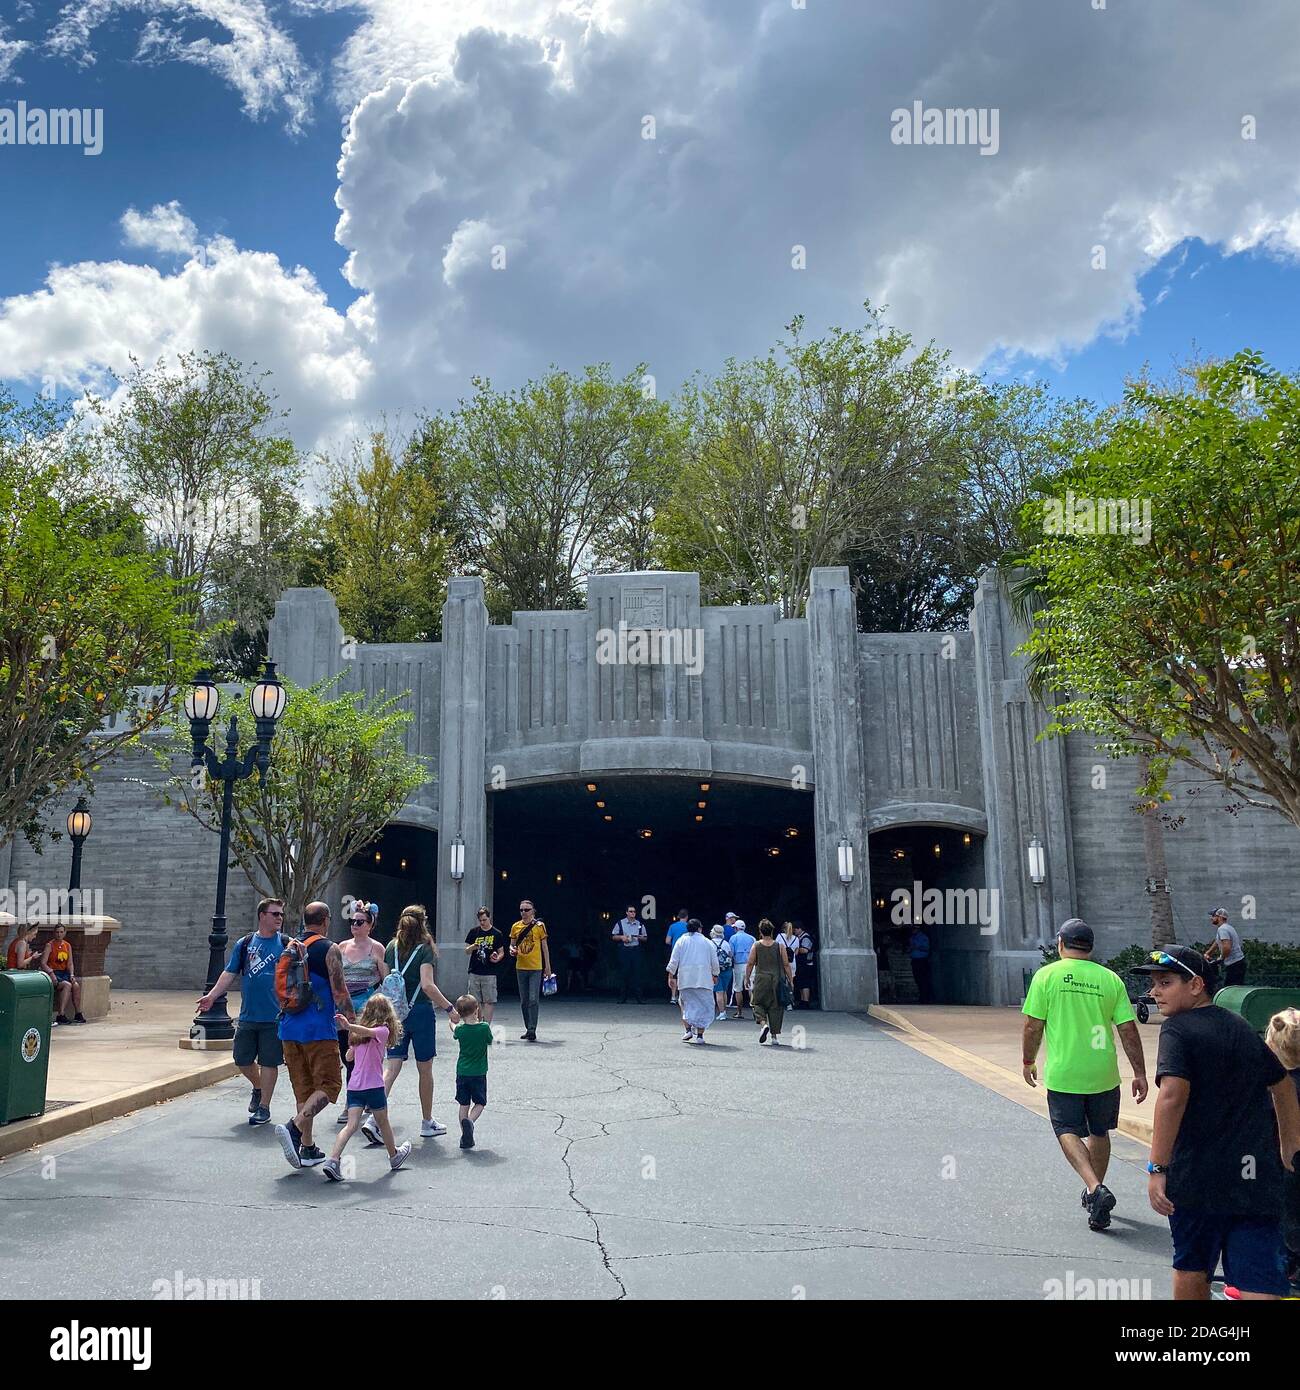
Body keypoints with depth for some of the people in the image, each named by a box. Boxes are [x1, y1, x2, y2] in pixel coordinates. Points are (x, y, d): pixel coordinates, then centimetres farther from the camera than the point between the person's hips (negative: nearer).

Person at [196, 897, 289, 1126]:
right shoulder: (244, 944, 6)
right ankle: (258, 1088, 38)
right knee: (242, 1059, 10)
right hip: (248, 1015, 3)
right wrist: (211, 996, 0)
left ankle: (264, 1107, 17)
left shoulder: (286, 944, 0)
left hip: (274, 1017, -3)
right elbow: (230, 973, 9)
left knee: (268, 1062, 2)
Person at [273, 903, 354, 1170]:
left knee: (303, 1088, 13)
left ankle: (307, 1149, 15)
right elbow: (339, 992, -11)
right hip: (319, 1029, -7)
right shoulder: (329, 949, -8)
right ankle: (294, 1128, -20)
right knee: (328, 1085, 0)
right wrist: (353, 1023, -5)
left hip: (290, 1028, 7)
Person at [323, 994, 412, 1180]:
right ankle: (394, 1156, 34)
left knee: (351, 1125, -4)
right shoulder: (382, 1030, -7)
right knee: (383, 1123, 15)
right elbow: (368, 1032, -28)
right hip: (374, 1086, -4)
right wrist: (348, 1026, -43)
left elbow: (349, 1057, 22)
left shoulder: (357, 1034, 12)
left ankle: (333, 1161, -21)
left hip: (354, 1086, 4)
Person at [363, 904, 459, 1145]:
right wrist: (450, 1008, -16)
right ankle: (427, 1123, 21)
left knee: (392, 1067, 1)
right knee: (425, 1069, 10)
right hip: (420, 1012, -4)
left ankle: (374, 1119, -15)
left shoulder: (391, 947, 5)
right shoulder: (424, 949, -10)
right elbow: (427, 985, -20)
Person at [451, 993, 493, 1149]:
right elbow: (490, 1042, 5)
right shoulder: (484, 1028, -13)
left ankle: (465, 1137, 8)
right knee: (480, 1103, 11)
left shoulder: (460, 1029, -7)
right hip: (479, 1073, -2)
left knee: (464, 1105, 11)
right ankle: (470, 1122, -17)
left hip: (462, 1072, 2)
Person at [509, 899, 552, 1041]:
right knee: (524, 1001, 10)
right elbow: (512, 944, 17)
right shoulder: (515, 926, 6)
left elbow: (545, 947, 2)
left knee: (533, 999, -11)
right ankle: (528, 1028, 21)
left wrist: (548, 966, 2)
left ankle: (532, 1030, -9)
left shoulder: (539, 925, -3)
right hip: (520, 967, 4)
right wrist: (512, 950, -8)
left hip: (536, 968, -4)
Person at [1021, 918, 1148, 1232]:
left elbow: (1033, 1026, -7)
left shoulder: (1046, 975, -6)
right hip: (1103, 1073, 3)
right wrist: (1140, 1073, 5)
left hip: (1063, 1073, -3)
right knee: (1099, 1132, 20)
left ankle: (1097, 1189, -12)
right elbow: (1129, 1029, -2)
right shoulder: (1110, 979, 0)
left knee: (1068, 1131, 7)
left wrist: (1028, 1061, 8)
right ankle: (1094, 1194, 32)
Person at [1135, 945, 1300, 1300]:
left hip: (1198, 1176, -5)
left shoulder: (1177, 1028, -7)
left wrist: (1157, 1168, -21)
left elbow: (1173, 1094, -22)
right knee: (1260, 1283, 0)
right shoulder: (1242, 1028, 14)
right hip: (1257, 1177, 5)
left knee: (1191, 1268, 15)